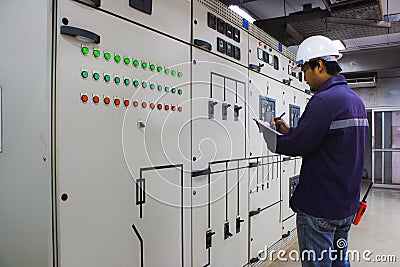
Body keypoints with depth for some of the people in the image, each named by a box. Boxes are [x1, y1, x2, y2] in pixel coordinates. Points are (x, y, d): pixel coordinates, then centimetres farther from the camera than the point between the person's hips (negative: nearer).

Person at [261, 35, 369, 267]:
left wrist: (269, 135, -5)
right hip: (347, 205, 10)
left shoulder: (324, 100, -20)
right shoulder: (357, 100, 11)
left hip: (319, 208, -10)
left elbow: (298, 146, -22)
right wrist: (290, 131, 10)